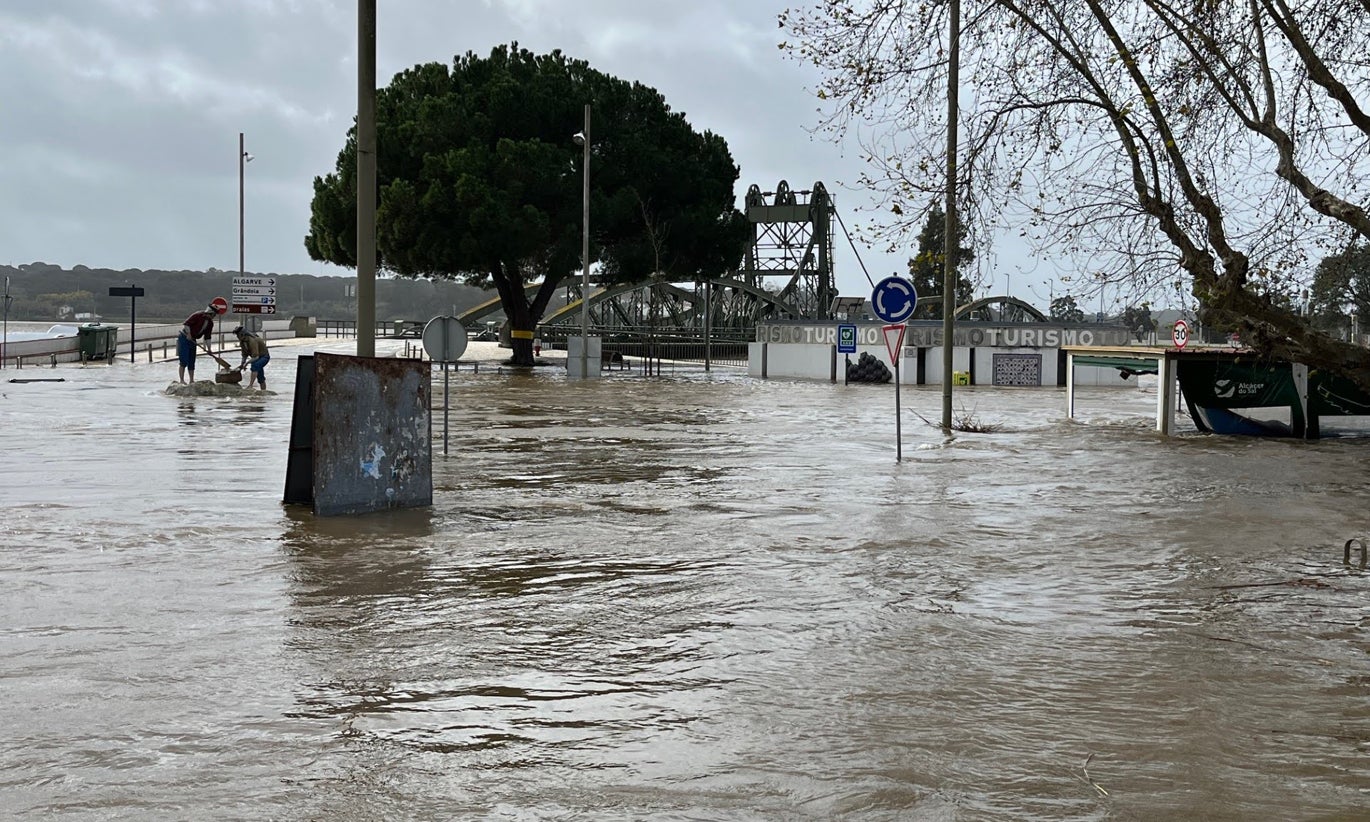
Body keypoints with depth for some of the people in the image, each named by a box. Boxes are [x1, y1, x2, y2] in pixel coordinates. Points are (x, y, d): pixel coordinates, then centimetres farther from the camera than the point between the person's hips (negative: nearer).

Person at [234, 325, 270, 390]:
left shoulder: (252, 340, -31)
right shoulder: (242, 341, -5)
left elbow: (256, 356, -34)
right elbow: (245, 354, 5)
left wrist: (247, 363, -39)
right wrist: (242, 365, -7)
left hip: (264, 356, -10)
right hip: (256, 358, 10)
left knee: (254, 365, -37)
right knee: (260, 378, 15)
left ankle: (250, 386, -45)